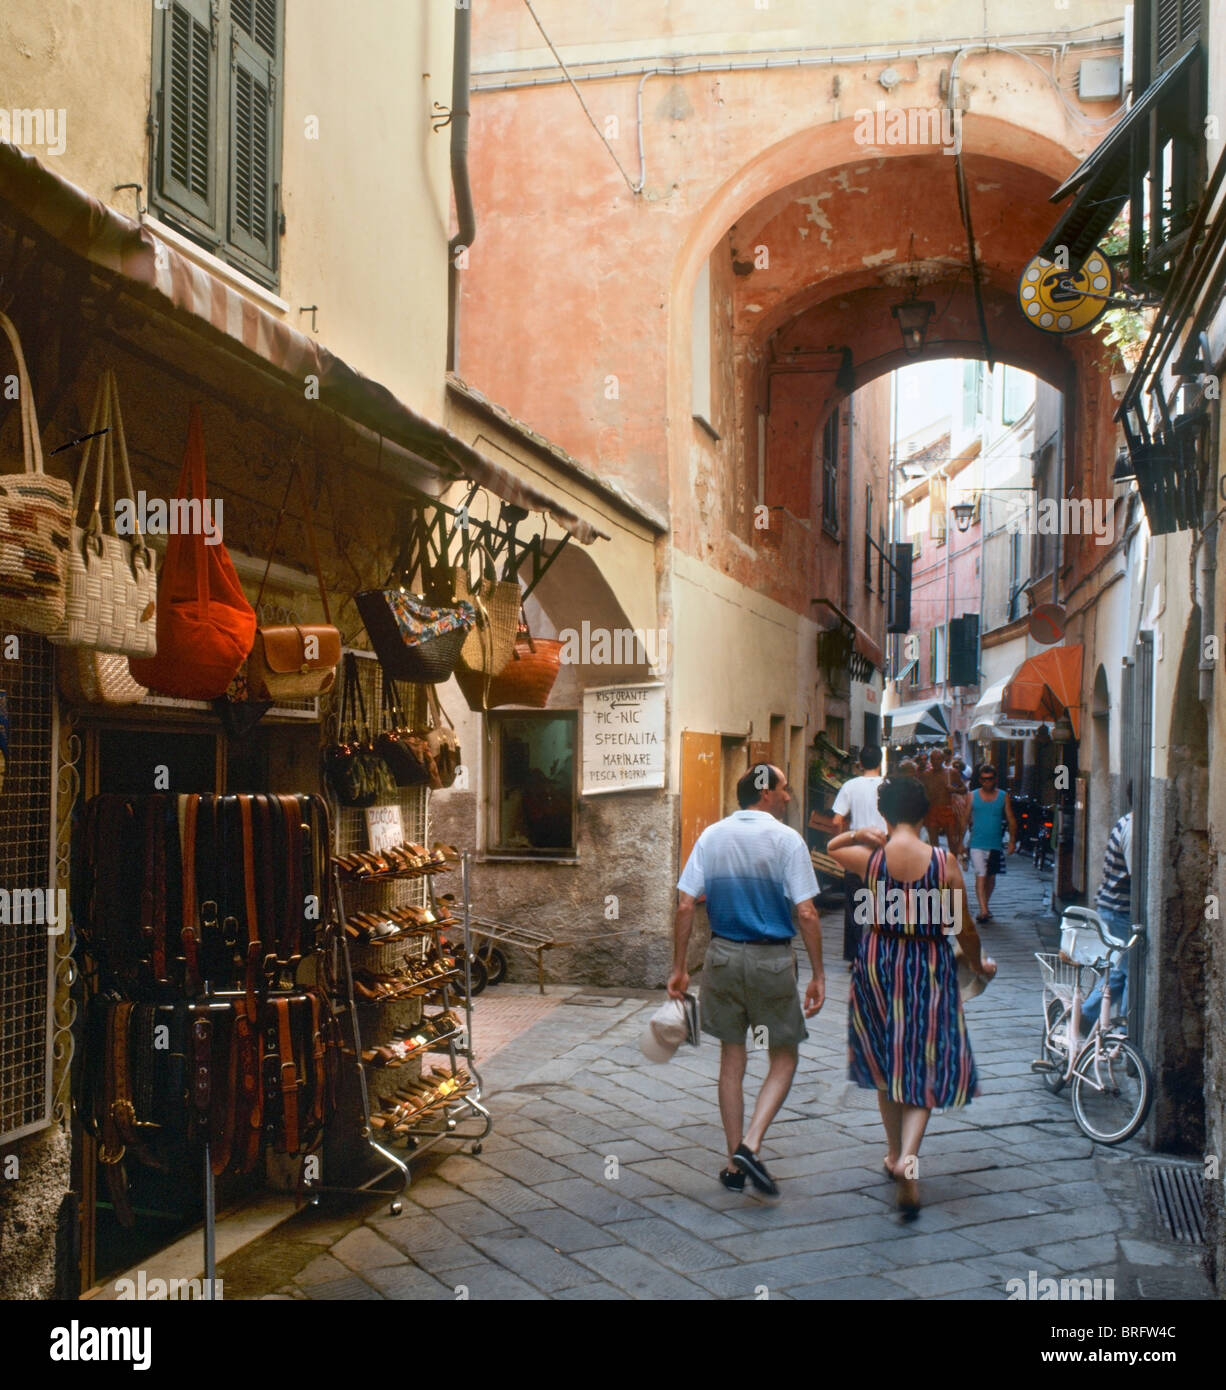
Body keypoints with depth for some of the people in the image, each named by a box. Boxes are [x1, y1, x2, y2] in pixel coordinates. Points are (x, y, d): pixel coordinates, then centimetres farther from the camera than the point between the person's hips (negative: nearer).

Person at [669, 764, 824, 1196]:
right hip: (772, 959, -4)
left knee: (732, 1058, 14)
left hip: (723, 954, 4)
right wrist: (818, 975, -5)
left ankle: (735, 1164, 19)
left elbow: (685, 906, -1)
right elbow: (806, 914, -12)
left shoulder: (711, 836, 3)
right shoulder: (786, 839, -8)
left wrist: (679, 968, 5)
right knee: (783, 1059, 11)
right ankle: (750, 1146, -6)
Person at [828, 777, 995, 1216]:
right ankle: (909, 1155, -12)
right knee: (926, 1066, 8)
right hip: (930, 968, -1)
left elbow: (830, 847, 13)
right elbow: (962, 927, -4)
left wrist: (861, 834, 3)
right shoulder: (944, 862, -12)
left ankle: (895, 1153, 31)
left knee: (885, 1064, 19)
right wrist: (978, 964, 13)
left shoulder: (868, 858, -10)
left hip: (877, 965, 2)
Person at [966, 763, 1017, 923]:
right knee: (980, 876, -11)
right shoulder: (972, 796, 3)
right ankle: (983, 910, -16)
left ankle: (986, 905, 30)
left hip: (995, 844, 2)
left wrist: (1012, 840, -1)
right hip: (977, 843, -2)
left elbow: (1011, 820, 7)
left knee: (991, 876, 13)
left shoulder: (1004, 797, 5)